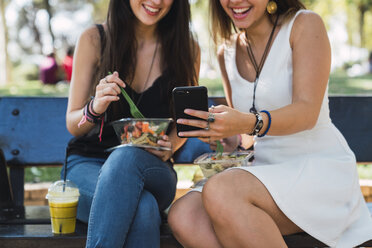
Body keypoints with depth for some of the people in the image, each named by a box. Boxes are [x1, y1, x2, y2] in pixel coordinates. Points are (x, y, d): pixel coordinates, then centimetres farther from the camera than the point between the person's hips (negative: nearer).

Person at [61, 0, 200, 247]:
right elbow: (72, 124, 3)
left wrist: (170, 145, -9)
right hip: (87, 163, -1)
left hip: (152, 168, 2)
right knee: (143, 207, -37)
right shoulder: (94, 39, 0)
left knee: (128, 156, -38)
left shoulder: (187, 48, 4)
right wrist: (95, 108, -20)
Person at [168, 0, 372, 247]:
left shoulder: (305, 25, -5)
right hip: (266, 168, 6)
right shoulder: (227, 52, 11)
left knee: (219, 192, -32)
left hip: (321, 165, -5)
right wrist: (219, 132, -3)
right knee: (183, 216, -22)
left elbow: (307, 112, -18)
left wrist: (249, 123, -36)